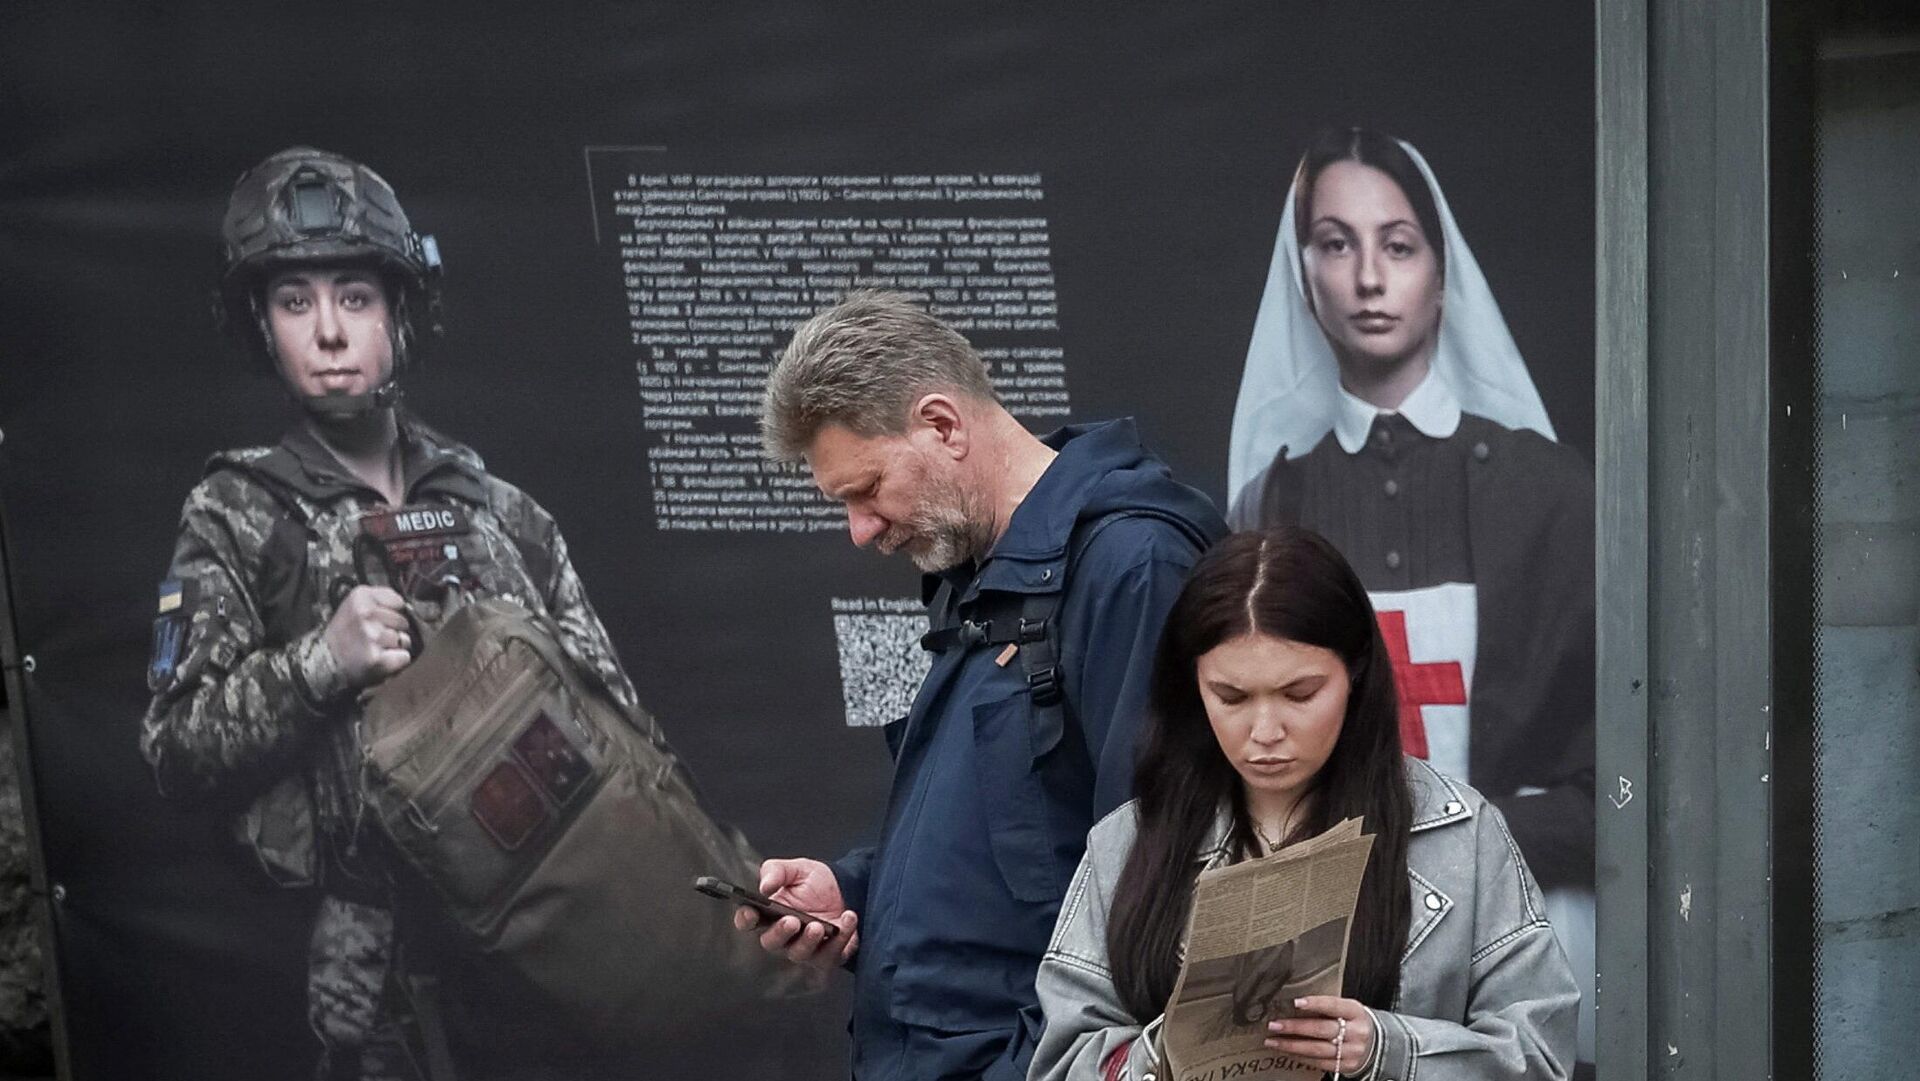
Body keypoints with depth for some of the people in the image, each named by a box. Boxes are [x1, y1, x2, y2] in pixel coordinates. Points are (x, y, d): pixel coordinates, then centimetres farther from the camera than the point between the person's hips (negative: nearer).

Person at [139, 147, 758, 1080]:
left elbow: (609, 708, 11)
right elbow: (175, 747, -4)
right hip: (392, 958, -3)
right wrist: (317, 665, -17)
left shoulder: (501, 512, 10)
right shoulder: (237, 517, 1)